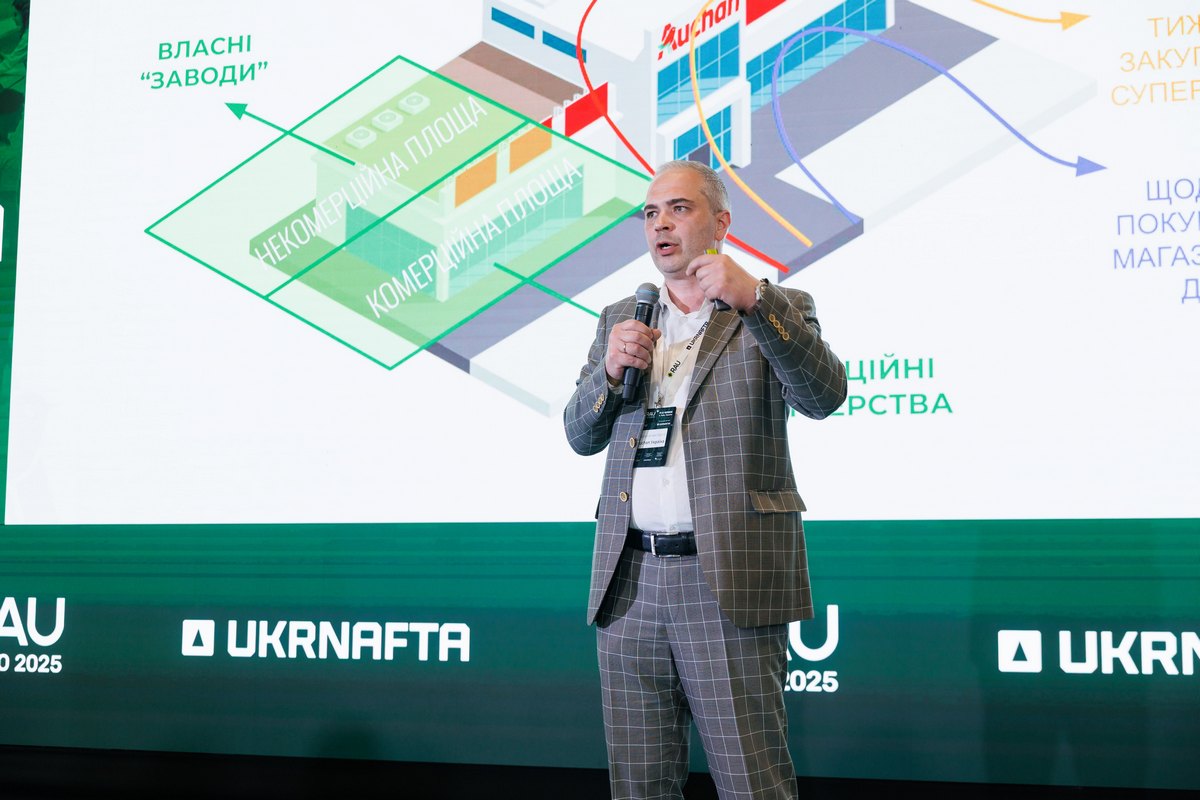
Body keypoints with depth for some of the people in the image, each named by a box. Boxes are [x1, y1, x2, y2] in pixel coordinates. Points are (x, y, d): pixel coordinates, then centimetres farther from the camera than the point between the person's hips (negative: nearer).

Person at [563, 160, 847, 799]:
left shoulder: (775, 312, 5)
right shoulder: (620, 320, 19)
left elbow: (824, 396, -13)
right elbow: (580, 437, 16)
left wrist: (753, 299, -25)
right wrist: (609, 370, -4)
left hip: (727, 579, -4)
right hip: (629, 579, 5)